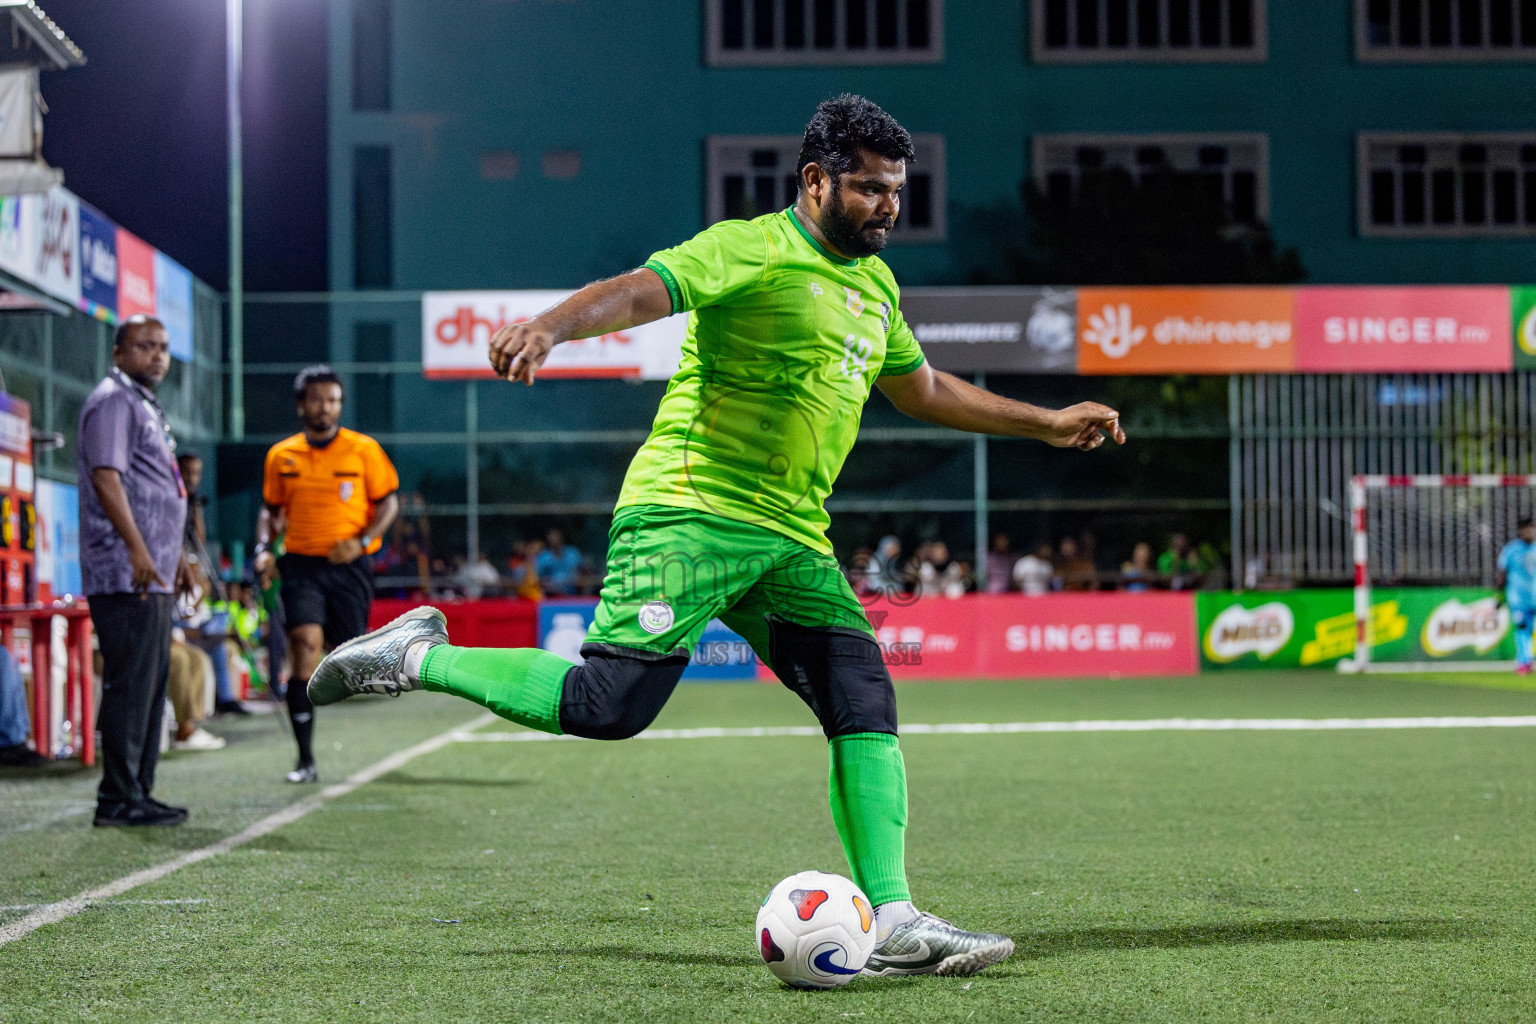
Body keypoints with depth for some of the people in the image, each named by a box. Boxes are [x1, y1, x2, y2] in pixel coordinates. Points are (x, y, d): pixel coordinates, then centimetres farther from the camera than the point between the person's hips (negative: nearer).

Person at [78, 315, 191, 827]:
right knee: (129, 683, -10)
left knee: (151, 682, 12)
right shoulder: (113, 401, -9)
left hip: (152, 574, 11)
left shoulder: (145, 406, 23)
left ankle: (138, 793, 17)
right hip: (125, 574, -11)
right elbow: (106, 478, -20)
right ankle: (119, 799, -8)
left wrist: (175, 555, 31)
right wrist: (137, 549, -28)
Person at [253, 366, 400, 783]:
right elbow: (272, 510, 18)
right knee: (305, 646, -17)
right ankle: (305, 760, -15)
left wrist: (362, 541, -12)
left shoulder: (364, 450, 1)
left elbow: (388, 503, 4)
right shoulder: (281, 455, 7)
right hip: (301, 564, 0)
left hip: (350, 566, 0)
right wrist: (263, 548, 0)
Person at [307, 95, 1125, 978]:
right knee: (610, 704, -18)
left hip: (793, 541, 8)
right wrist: (550, 329, -40)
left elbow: (926, 390, 37)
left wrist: (1048, 425, 38)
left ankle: (893, 923, -5)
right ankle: (420, 656, 1)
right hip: (689, 511, -8)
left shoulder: (875, 285, 21)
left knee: (867, 706, -5)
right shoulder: (753, 249, -5)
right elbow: (640, 292, -20)